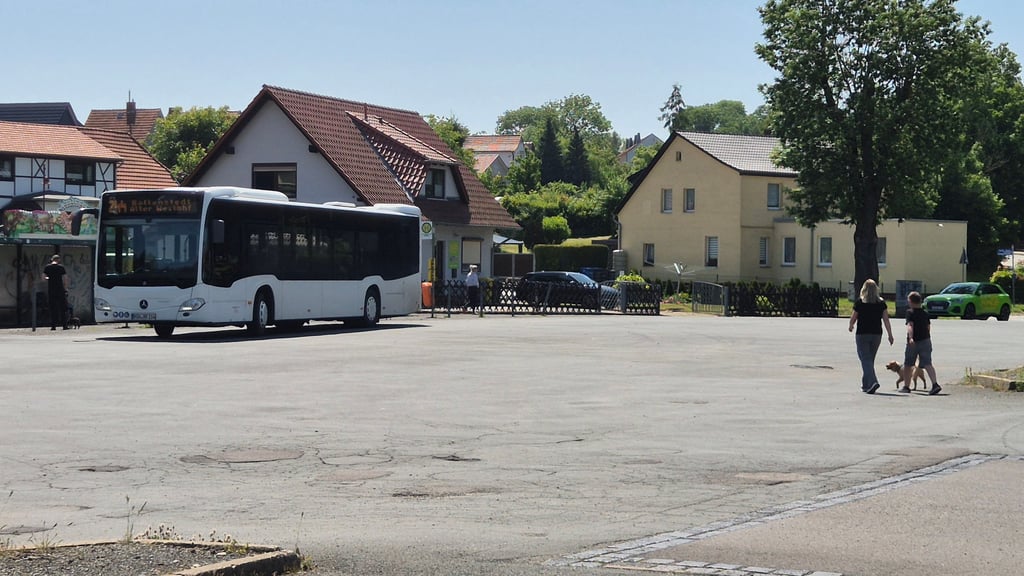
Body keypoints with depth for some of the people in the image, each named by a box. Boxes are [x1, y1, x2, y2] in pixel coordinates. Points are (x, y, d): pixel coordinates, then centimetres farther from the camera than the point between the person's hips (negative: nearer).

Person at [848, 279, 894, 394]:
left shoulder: (860, 302, -7)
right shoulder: (881, 303, 1)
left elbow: (853, 317, 0)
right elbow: (886, 320, -1)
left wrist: (851, 326, 21)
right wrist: (890, 335, 2)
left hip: (862, 334, -4)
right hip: (877, 334, 4)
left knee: (865, 359, -4)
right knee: (870, 359, 16)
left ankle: (872, 382, -23)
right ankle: (865, 384, 24)